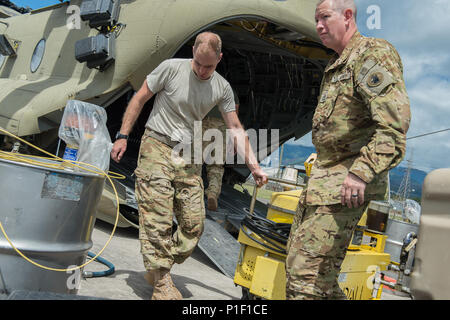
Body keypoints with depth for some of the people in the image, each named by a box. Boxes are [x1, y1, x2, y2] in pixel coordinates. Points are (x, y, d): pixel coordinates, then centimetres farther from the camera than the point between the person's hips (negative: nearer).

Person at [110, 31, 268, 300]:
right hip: (156, 148, -4)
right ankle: (162, 283, -1)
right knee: (158, 219, -10)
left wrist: (254, 165, -2)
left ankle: (157, 270, 19)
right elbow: (139, 99, 0)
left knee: (194, 224, 2)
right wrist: (123, 136, -5)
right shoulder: (171, 68, -8)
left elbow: (235, 128, 5)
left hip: (187, 158, 4)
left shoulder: (222, 88, 2)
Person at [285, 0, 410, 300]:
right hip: (323, 175, 11)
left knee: (308, 273, -13)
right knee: (296, 261, 15)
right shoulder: (336, 66, 22)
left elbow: (394, 123, -22)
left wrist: (362, 172, -30)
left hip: (346, 183, -11)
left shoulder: (373, 53, -10)